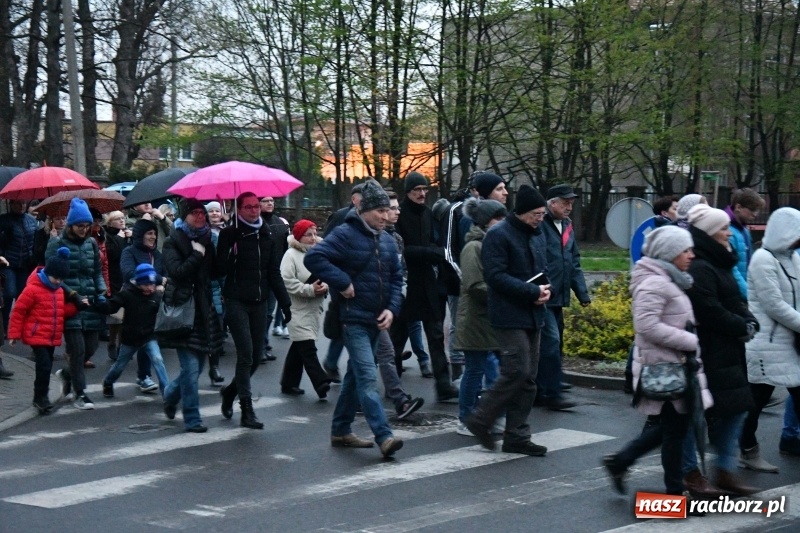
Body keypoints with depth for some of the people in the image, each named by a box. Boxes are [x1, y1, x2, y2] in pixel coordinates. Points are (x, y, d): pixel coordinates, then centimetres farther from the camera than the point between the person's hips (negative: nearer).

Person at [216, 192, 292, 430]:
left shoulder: (268, 236, 10)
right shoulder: (230, 234, -3)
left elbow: (274, 273, 16)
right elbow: (220, 270, -9)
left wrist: (284, 303, 12)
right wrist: (230, 250, -26)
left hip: (260, 302, 5)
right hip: (237, 301, -5)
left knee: (256, 356, 7)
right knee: (246, 353, -10)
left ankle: (230, 391, 32)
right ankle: (247, 410, -6)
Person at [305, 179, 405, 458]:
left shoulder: (387, 241, 12)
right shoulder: (346, 235, -12)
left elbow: (396, 278, 16)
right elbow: (313, 257, -21)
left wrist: (392, 308, 0)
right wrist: (343, 282, -21)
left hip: (376, 320, 8)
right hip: (353, 318, -8)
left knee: (355, 375, 16)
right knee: (367, 377, -15)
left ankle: (341, 430, 27)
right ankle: (383, 436, -23)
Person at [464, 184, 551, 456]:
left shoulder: (533, 235, 16)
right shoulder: (499, 235, -11)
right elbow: (496, 276, -19)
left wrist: (544, 289, 1)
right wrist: (533, 292, -20)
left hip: (532, 315, 9)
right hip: (510, 316, -9)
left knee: (528, 379, 8)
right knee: (517, 372, -15)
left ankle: (517, 437, 14)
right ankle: (480, 420, 1)